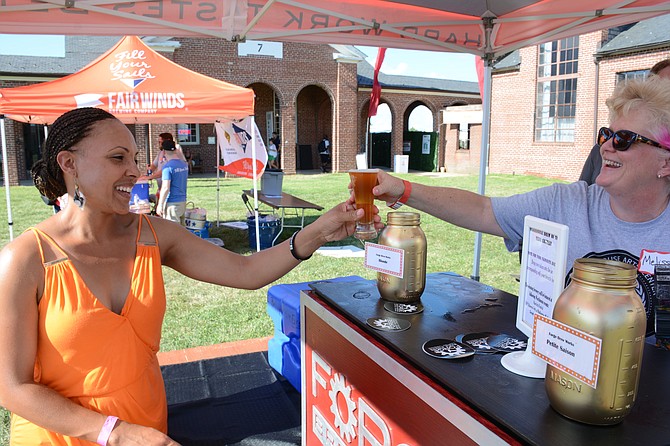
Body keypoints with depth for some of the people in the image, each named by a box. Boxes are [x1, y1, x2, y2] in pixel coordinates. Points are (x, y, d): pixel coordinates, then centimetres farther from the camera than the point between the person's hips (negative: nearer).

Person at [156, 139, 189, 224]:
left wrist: (160, 205, -15)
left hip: (172, 204, -8)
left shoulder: (168, 167, -16)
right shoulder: (184, 165, 7)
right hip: (183, 201, 8)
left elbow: (166, 188, -20)